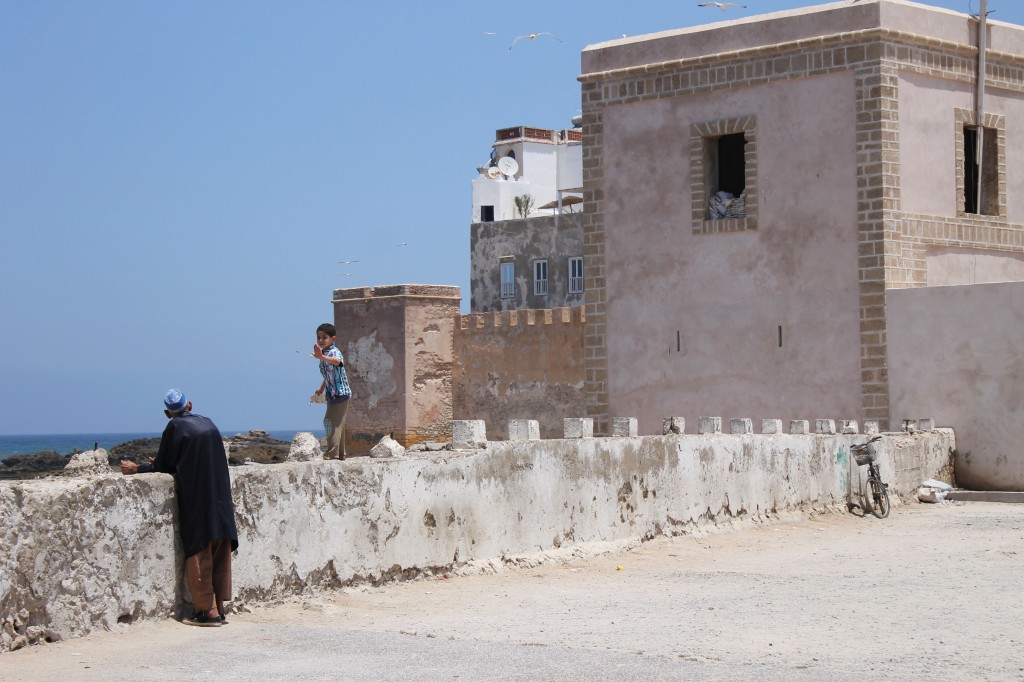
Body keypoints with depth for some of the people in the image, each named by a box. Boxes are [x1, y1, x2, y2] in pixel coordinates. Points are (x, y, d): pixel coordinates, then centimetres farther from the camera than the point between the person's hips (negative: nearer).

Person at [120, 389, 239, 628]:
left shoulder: (175, 428, -6)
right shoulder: (207, 424, 13)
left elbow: (163, 466, -2)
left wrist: (136, 469, 14)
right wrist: (162, 464, 32)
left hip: (196, 500, -6)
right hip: (220, 498, 6)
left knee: (198, 556, -1)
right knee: (219, 555, 8)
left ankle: (207, 610, -4)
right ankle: (219, 608, 10)